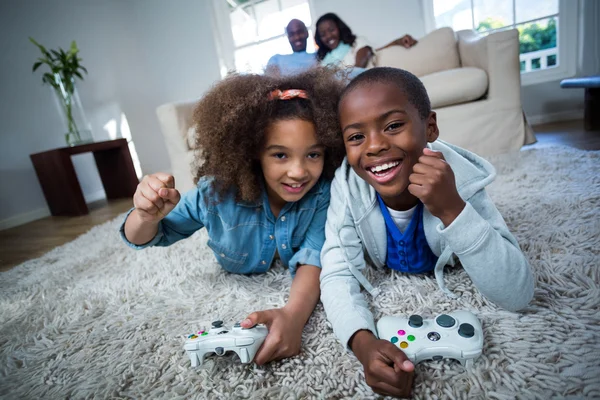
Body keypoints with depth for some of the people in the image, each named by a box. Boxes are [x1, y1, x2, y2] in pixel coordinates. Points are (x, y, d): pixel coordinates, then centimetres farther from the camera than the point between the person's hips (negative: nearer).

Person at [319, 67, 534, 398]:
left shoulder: (460, 178, -32)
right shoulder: (347, 185, -29)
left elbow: (518, 296, -34)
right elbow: (338, 275, -29)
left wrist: (452, 209, -47)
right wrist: (362, 341, -48)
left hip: (450, 286, -1)